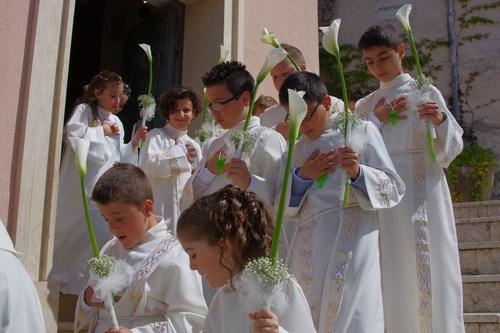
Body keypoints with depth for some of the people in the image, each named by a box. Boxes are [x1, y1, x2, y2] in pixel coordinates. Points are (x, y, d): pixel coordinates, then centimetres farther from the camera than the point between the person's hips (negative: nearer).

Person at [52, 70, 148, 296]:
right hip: (82, 185, -6)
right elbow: (73, 134, -18)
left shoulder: (117, 122, 17)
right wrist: (101, 130, -8)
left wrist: (135, 141, 3)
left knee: (106, 230, -2)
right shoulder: (84, 110, 1)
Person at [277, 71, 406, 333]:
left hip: (351, 241, -4)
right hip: (309, 248, 4)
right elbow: (284, 208, 14)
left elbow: (394, 189, 2)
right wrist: (301, 177, -3)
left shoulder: (361, 131, 5)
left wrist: (358, 172, -16)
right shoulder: (297, 149, 18)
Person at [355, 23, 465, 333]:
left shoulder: (425, 92, 3)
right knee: (395, 277, 3)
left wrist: (441, 121, -20)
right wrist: (377, 121, -4)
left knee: (430, 272, -5)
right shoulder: (366, 106, 14)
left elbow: (451, 149, -1)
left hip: (424, 199, -3)